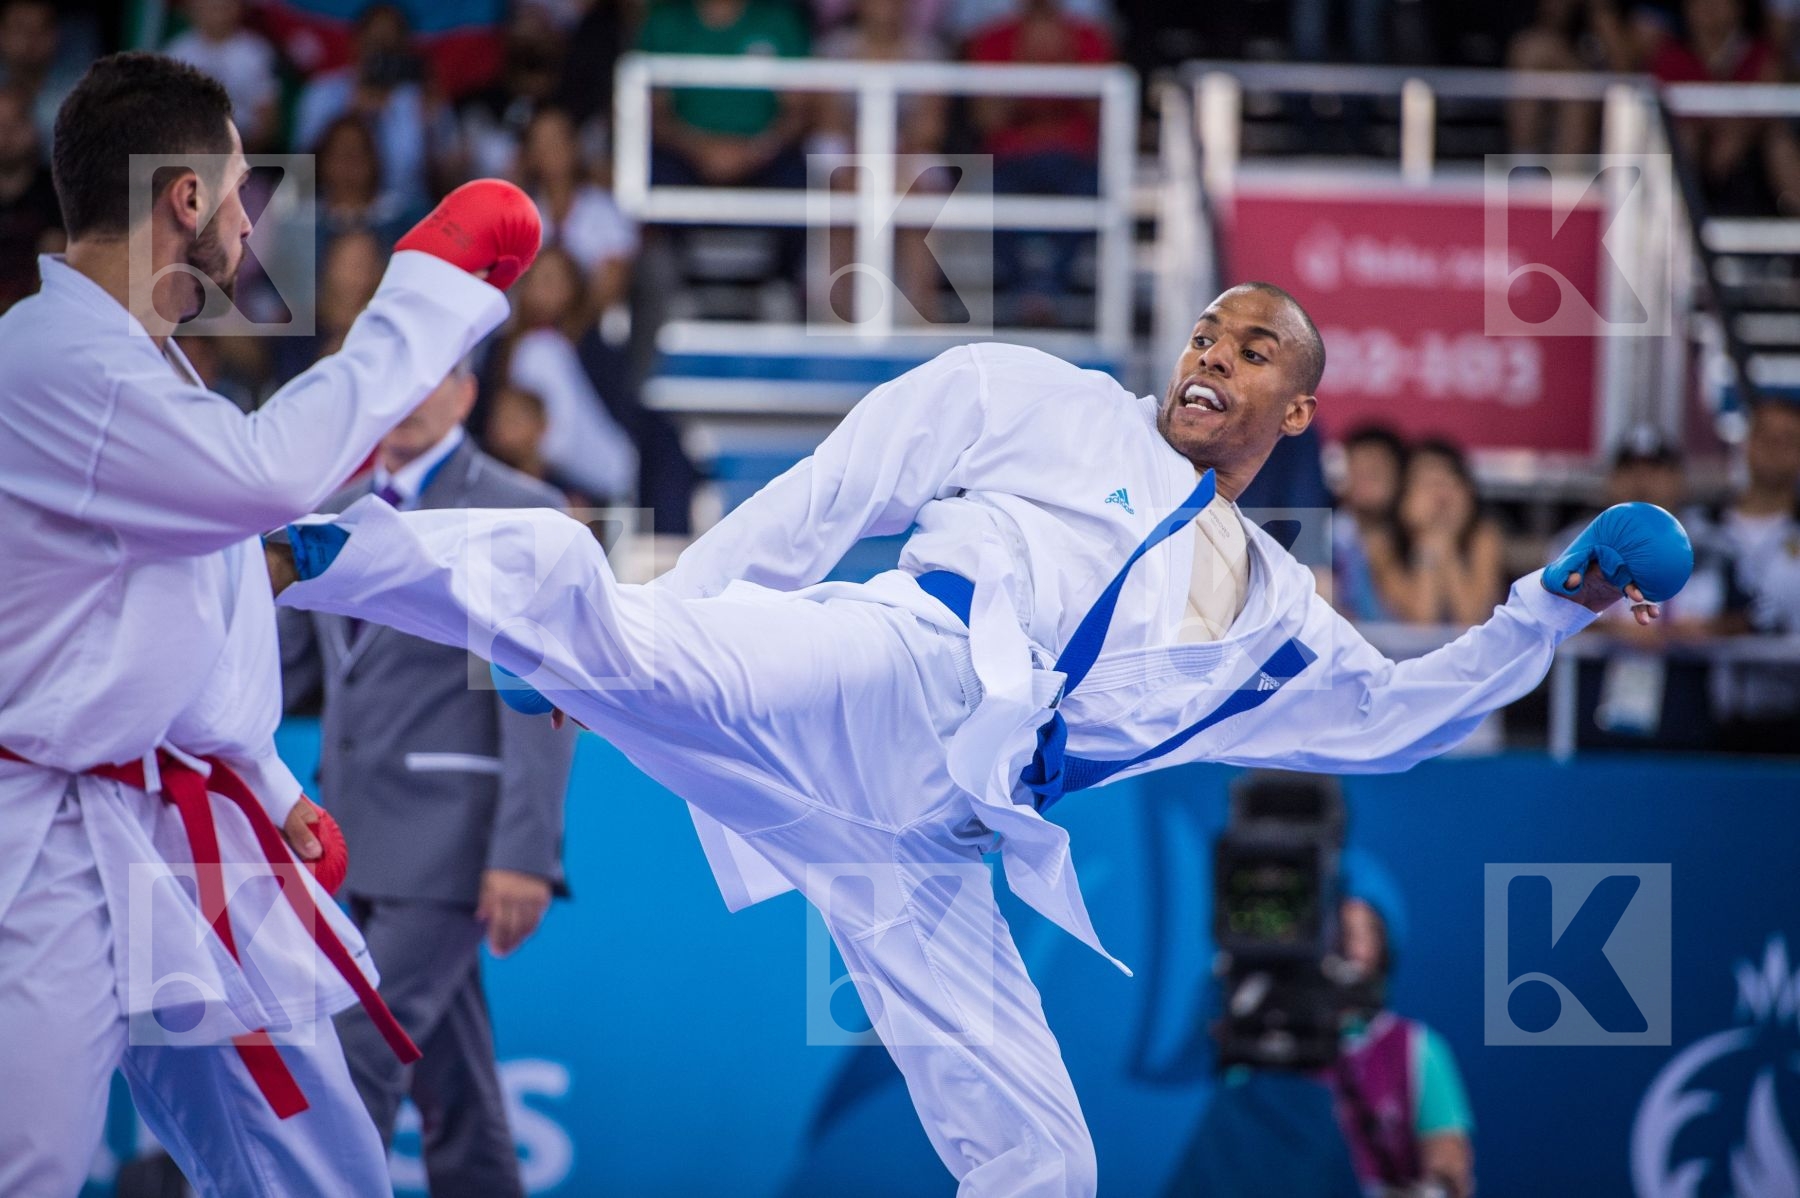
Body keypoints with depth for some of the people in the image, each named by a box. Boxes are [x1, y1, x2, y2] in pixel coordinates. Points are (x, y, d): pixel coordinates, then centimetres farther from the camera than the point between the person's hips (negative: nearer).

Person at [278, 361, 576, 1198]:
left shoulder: (517, 514, -6)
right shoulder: (337, 516, 15)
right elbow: (286, 661, 18)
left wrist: (524, 855, -18)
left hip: (448, 844, -7)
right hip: (362, 845, 7)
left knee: (360, 1053, -14)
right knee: (447, 1079, 10)